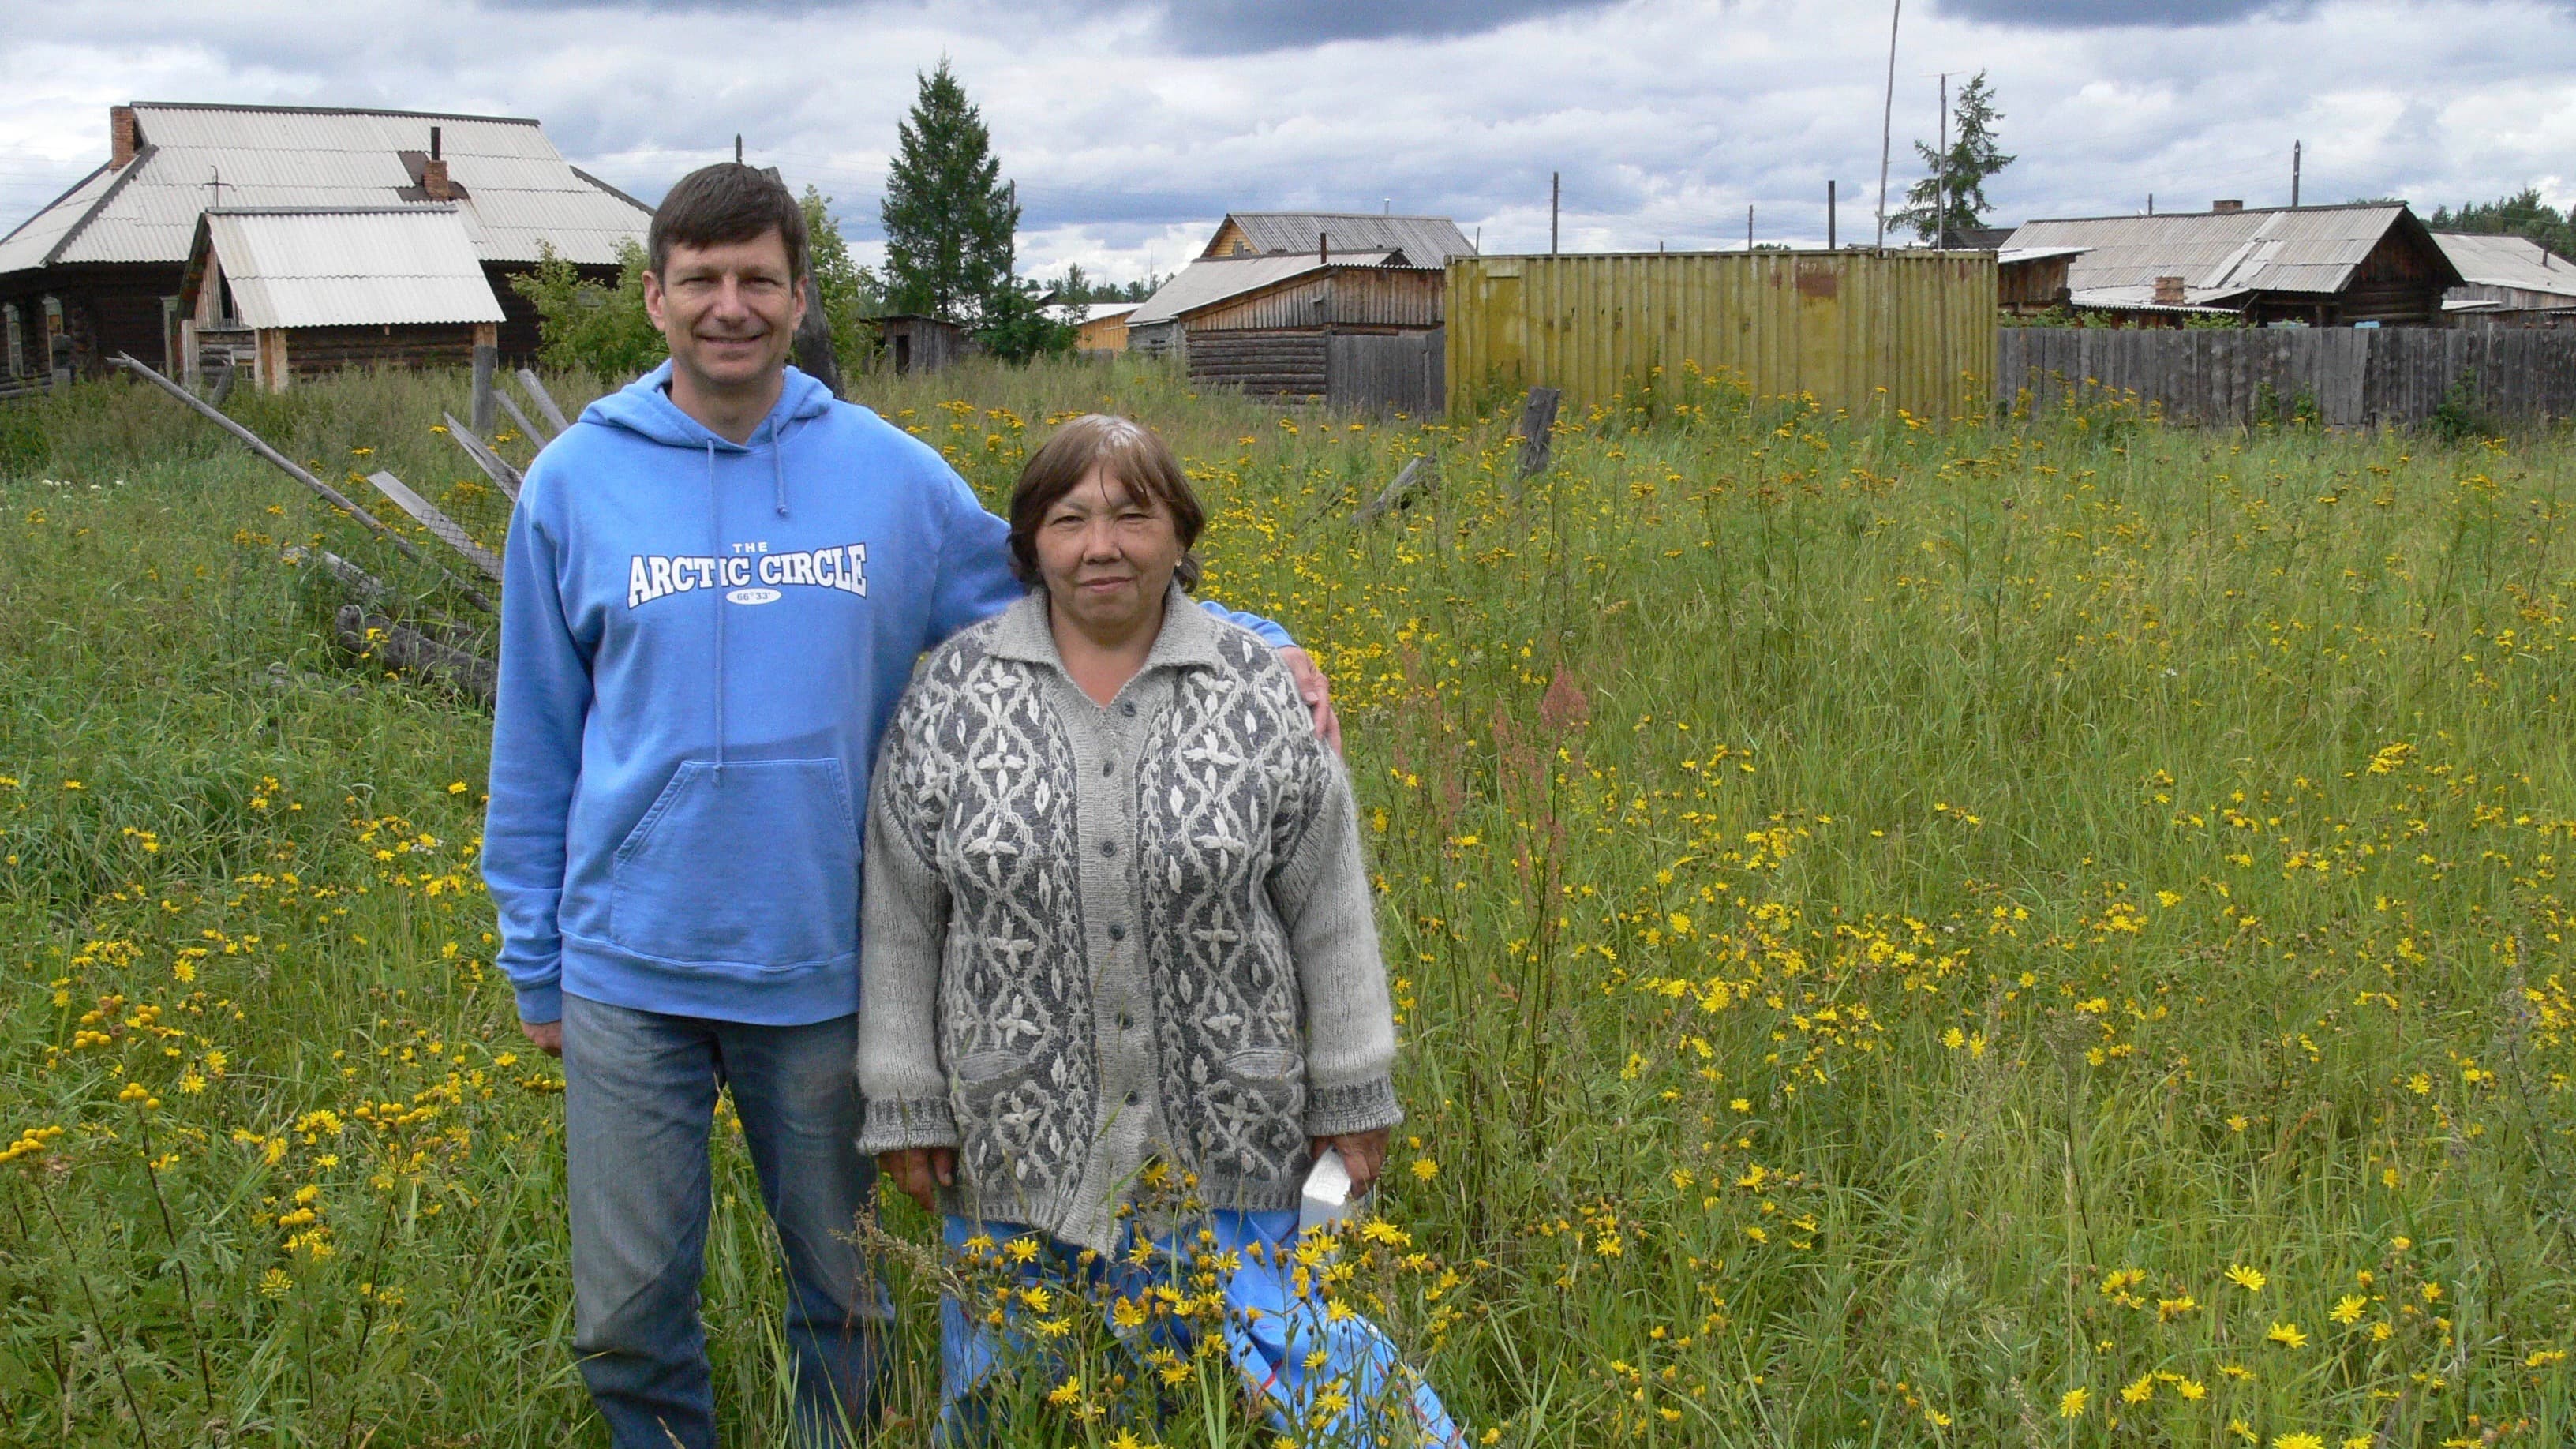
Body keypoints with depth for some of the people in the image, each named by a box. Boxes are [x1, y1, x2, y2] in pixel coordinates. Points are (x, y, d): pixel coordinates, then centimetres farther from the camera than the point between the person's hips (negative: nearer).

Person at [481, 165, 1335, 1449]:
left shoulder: (890, 475, 0)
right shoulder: (575, 484, 0)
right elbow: (536, 746, 6)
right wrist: (535, 962, 7)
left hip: (823, 972, 0)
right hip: (630, 972, 0)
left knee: (843, 1293, 16)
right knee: (628, 1316, 9)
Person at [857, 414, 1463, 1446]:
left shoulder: (1257, 693, -3)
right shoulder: (953, 693, -2)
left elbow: (1327, 907, 1)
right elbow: (901, 916, 1)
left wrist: (1352, 1095, 1)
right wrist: (906, 1107, 0)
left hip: (1217, 1137, -1)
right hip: (1015, 1141, 1)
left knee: (1255, 1362, 8)